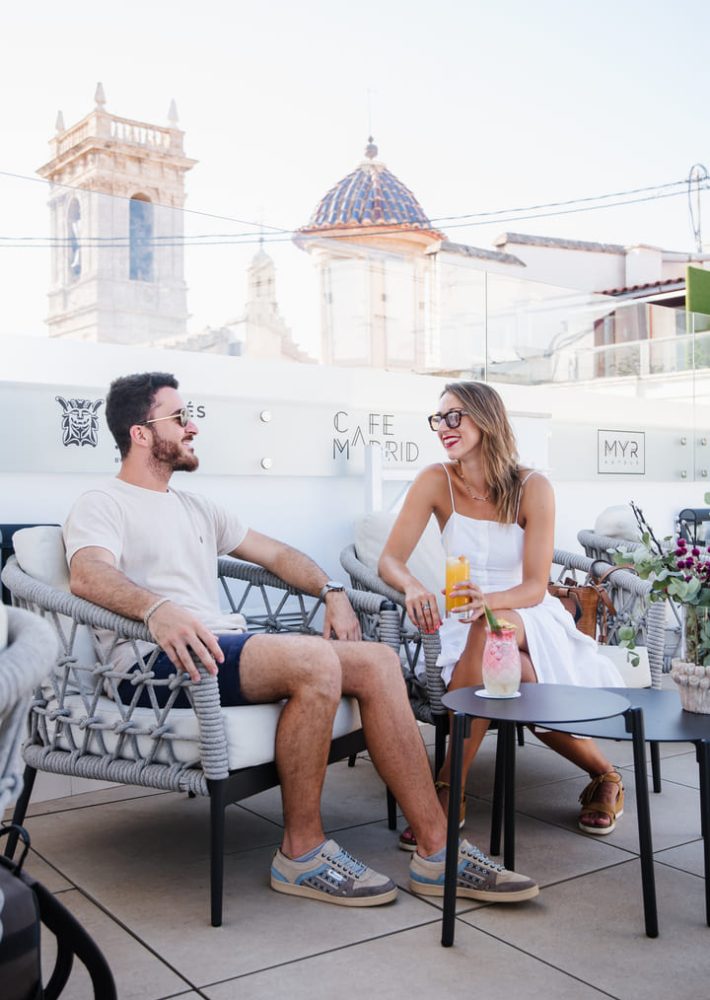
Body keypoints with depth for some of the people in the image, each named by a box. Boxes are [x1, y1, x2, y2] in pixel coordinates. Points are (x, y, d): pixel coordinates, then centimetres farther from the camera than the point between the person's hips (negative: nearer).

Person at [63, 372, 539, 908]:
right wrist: (157, 609, -41)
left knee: (378, 660, -12)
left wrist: (332, 591, 12)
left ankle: (437, 850, -12)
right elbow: (88, 574, -21)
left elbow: (275, 552, 30)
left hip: (228, 644, 8)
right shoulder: (102, 506, 2)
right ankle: (303, 852, -15)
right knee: (315, 660, -32)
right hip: (157, 663, -8)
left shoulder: (194, 507, 27)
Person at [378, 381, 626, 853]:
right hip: (473, 626, 2)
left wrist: (488, 600, -40)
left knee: (490, 625, -38)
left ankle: (448, 791, -24)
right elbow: (389, 560, -12)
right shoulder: (437, 482, -8)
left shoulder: (532, 488, -14)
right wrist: (413, 587, -37)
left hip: (528, 619, -2)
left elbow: (535, 586, -17)